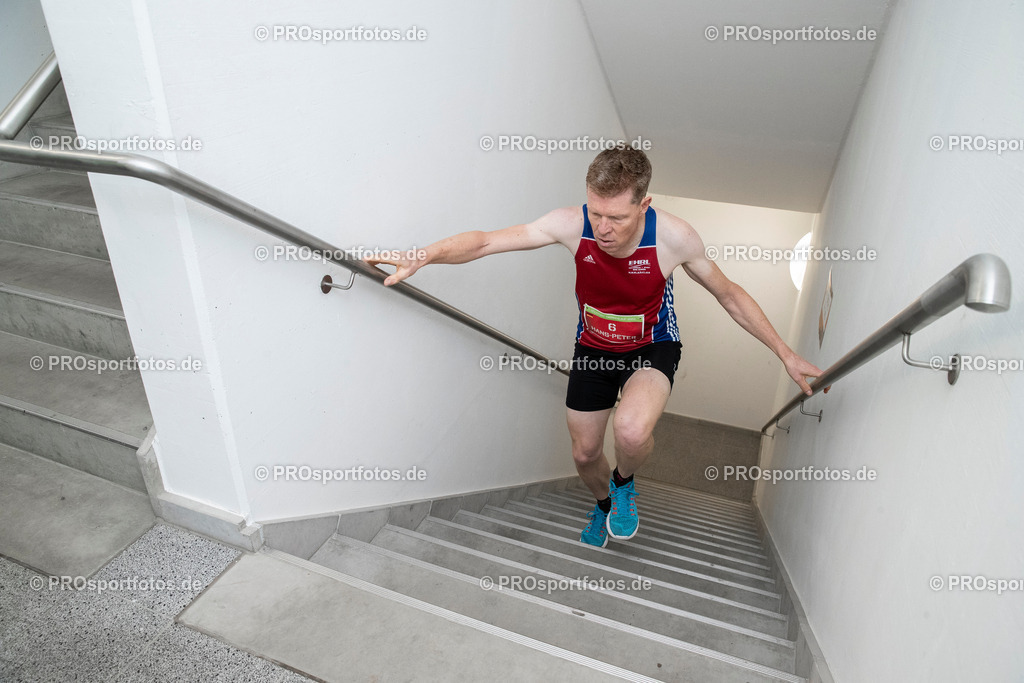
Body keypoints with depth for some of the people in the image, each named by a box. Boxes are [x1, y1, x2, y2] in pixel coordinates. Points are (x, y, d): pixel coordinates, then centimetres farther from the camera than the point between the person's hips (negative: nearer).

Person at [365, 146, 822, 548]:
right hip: (593, 347, 3)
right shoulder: (572, 225, -25)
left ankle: (624, 482, 6)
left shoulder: (674, 237, -27)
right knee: (584, 454, 12)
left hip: (652, 347, -2)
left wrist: (785, 354, -6)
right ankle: (605, 503, 50)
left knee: (631, 431, -32)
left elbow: (729, 295, -10)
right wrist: (422, 256, -35)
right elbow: (485, 242, -20)